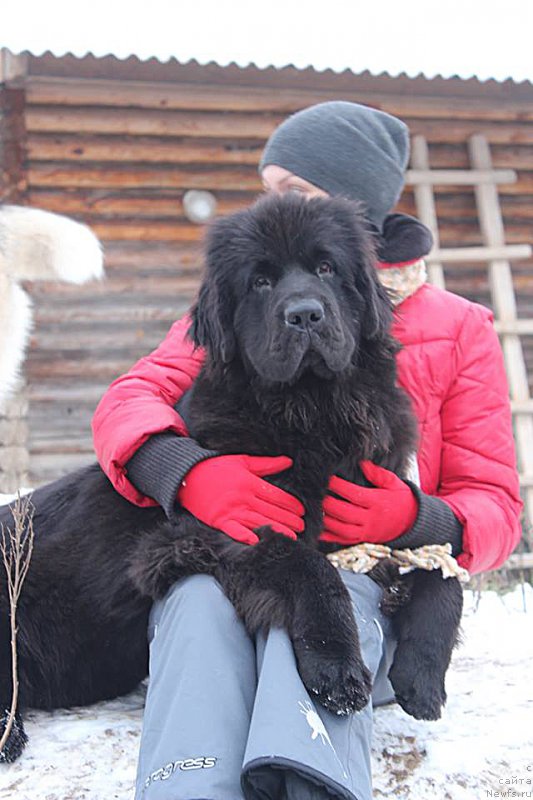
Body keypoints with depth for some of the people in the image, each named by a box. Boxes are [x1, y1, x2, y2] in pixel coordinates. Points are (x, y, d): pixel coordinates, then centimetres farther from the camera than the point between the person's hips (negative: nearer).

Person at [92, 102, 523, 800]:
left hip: (366, 570, -1)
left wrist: (415, 518, -18)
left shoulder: (457, 328, 11)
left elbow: (495, 508, 7)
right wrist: (190, 473, -23)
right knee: (203, 600, -35)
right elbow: (129, 401, 1)